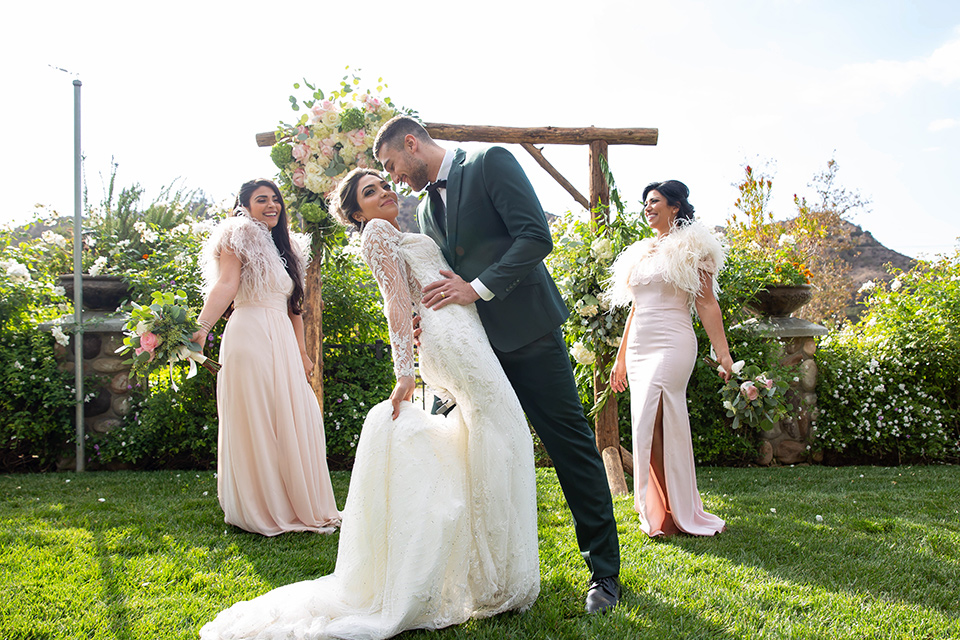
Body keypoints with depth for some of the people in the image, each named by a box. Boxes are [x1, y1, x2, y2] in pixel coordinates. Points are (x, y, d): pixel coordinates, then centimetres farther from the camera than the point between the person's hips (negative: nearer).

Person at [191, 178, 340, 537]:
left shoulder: (286, 248, 21)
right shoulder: (240, 238, 0)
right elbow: (226, 285, -14)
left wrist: (301, 352, 19)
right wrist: (201, 327, -28)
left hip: (283, 342, 7)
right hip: (250, 336, -7)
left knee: (293, 421, 5)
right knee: (254, 419, -4)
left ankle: (296, 505, 15)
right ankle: (261, 511, 5)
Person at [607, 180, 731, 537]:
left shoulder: (690, 248, 2)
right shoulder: (641, 252, 20)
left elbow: (707, 304, -4)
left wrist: (722, 352, -12)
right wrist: (621, 357, 22)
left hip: (671, 346, -6)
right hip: (639, 349, 7)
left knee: (651, 427, -12)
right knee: (658, 428, 6)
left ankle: (664, 513, -2)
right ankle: (672, 511, 15)